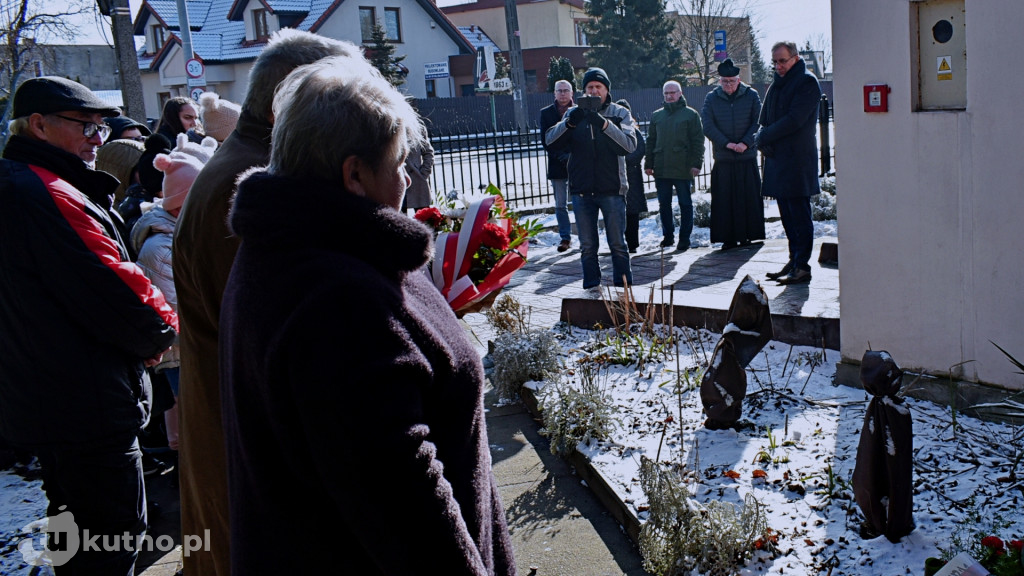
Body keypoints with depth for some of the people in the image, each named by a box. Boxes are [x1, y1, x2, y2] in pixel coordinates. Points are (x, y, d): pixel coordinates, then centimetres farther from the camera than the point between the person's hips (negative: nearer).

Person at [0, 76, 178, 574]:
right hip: (87, 407, -11)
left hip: (42, 399, 11)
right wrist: (163, 328, -5)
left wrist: (144, 330, 4)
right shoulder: (48, 195, -22)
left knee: (79, 531, 25)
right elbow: (112, 287, -25)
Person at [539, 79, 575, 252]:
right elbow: (545, 140, 2)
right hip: (557, 166, 1)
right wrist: (561, 156, -10)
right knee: (561, 205, 5)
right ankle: (565, 237, 13)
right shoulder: (546, 113, 7)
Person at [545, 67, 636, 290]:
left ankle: (623, 287, 14)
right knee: (587, 246, 8)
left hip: (612, 189, -2)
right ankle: (591, 288, 18)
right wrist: (569, 123, -20)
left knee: (617, 244, 3)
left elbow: (629, 144, -13)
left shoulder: (620, 113, 4)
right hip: (581, 190, 2)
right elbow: (551, 141, -3)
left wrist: (604, 123, -25)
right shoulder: (574, 113, 9)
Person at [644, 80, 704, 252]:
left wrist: (696, 163, -9)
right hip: (661, 168, 4)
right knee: (664, 204, 9)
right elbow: (651, 141, 16)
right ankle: (668, 235, 20)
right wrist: (648, 164, 8)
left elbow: (698, 140, -1)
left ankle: (684, 238, 8)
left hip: (683, 168, -4)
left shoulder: (690, 114, 2)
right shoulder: (656, 115, 13)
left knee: (685, 204, 2)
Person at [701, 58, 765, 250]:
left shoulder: (751, 96, 3)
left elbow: (758, 122, -1)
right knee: (724, 200, 0)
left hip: (748, 157, 0)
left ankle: (747, 235, 11)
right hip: (723, 159, 0)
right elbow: (707, 125, -3)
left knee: (749, 198, 2)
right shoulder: (711, 98, 4)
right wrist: (726, 143, -13)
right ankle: (728, 238, 6)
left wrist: (745, 143, -14)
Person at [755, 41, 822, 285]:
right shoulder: (777, 84, 20)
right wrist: (762, 141, -3)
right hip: (777, 159, 8)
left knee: (799, 214, -7)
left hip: (798, 160, -8)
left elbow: (794, 120, -16)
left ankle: (802, 267, -5)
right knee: (787, 214, 11)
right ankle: (794, 261, 19)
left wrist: (763, 137, -9)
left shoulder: (807, 82, -6)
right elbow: (764, 121, 18)